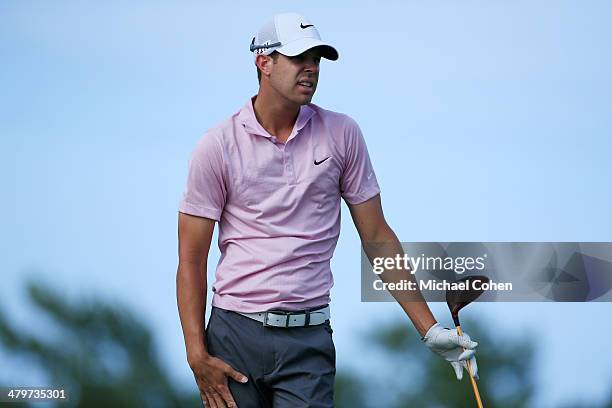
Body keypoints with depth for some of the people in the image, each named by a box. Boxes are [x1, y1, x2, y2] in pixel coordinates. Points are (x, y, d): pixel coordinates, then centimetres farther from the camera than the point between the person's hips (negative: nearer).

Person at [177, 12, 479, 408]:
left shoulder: (342, 134, 4)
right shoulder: (218, 145, -1)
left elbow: (377, 237, 9)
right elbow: (192, 260, 0)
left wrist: (430, 329, 5)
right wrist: (197, 356, -9)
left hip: (308, 341, 1)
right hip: (234, 333, -1)